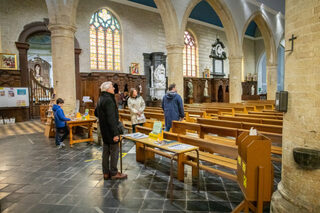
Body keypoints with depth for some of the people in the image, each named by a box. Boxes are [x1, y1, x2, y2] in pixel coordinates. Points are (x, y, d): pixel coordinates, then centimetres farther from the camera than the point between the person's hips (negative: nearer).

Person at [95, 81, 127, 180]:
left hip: (104, 131, 10)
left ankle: (106, 173, 25)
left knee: (106, 151, 15)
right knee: (114, 150, 2)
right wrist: (115, 133, -26)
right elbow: (111, 118, -26)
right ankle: (114, 173, 12)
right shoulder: (108, 100, -21)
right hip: (110, 130, -10)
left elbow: (96, 113, 25)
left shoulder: (101, 99, 11)